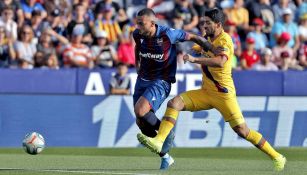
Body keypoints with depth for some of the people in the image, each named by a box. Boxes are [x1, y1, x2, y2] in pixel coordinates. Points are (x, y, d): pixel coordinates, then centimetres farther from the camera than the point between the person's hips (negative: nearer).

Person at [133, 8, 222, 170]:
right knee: (141, 123, 2)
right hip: (142, 80, 6)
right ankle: (165, 157, 18)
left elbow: (193, 37, -9)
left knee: (140, 111, -27)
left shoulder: (167, 34, -20)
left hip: (161, 82, -6)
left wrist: (212, 49, -16)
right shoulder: (137, 35, -4)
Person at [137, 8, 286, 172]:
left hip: (223, 93, -8)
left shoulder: (224, 40, -16)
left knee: (242, 130, -9)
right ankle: (158, 141, -21)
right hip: (206, 92, 8)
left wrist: (195, 59, -40)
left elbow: (220, 61, -37)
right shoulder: (208, 38, 10)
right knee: (174, 103, -10)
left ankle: (277, 157, 4)